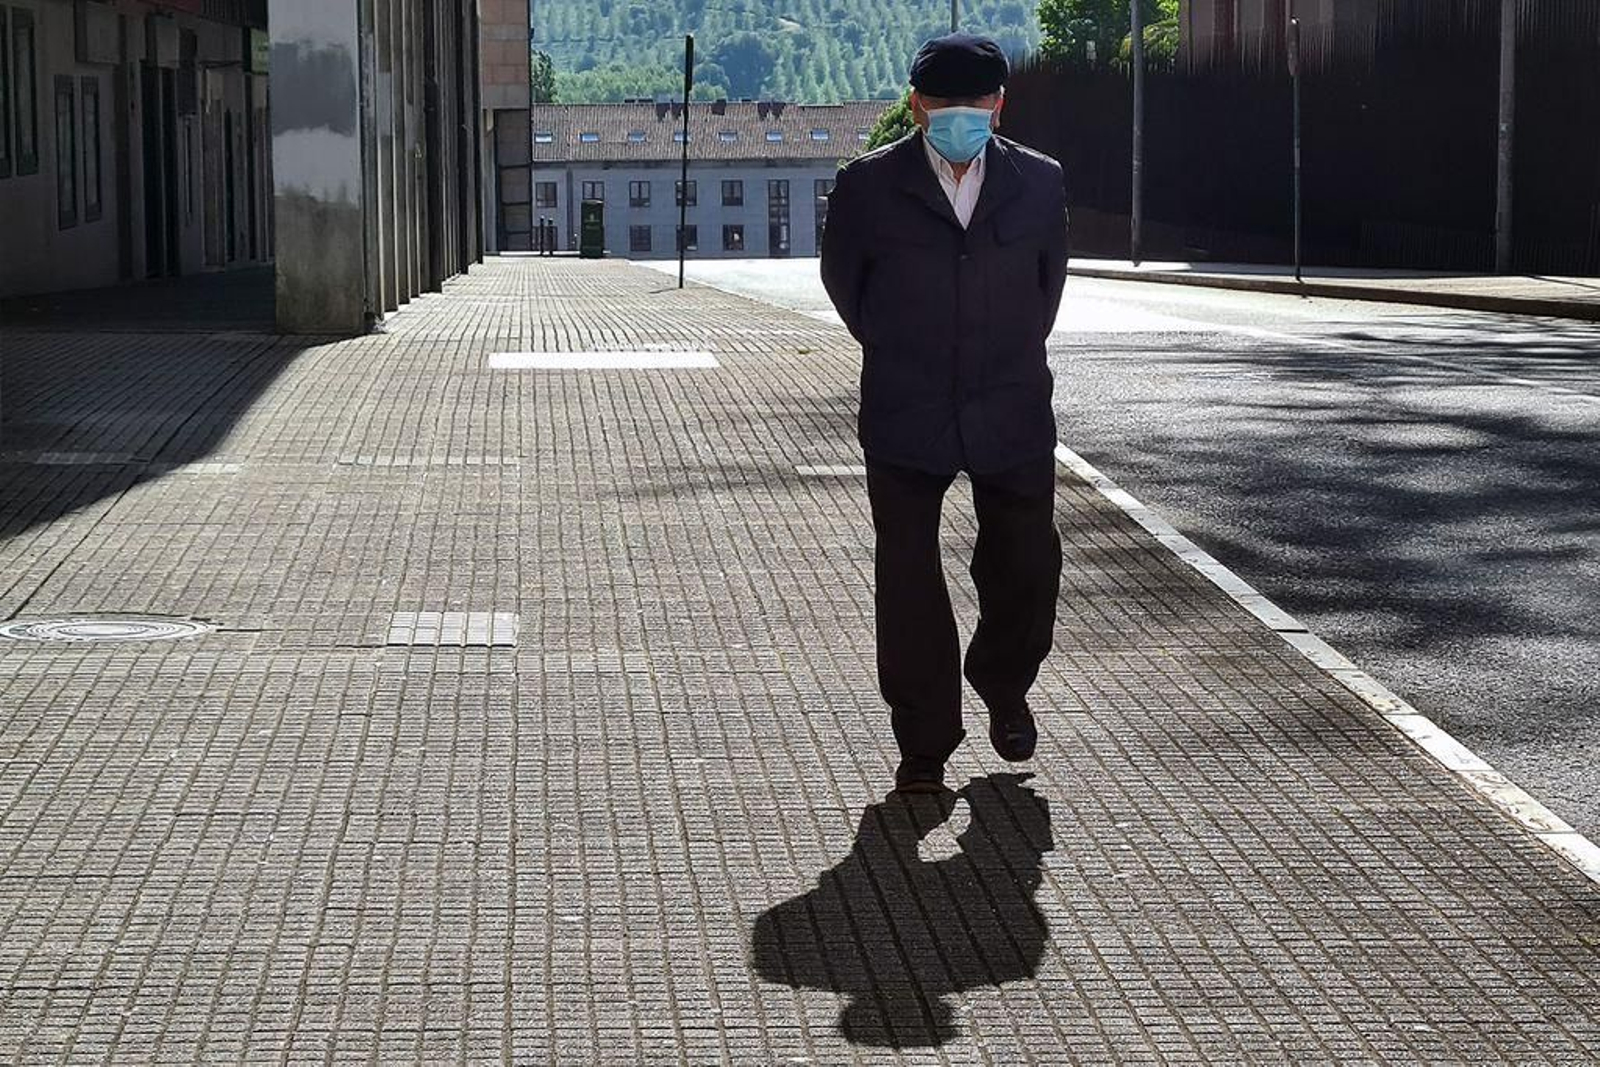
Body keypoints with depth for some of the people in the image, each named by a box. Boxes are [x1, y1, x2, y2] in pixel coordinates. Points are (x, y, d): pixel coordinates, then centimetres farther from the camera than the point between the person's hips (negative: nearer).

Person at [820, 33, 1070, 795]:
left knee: (1027, 565, 5)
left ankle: (1003, 687, 34)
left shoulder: (1040, 184, 1)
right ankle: (923, 745, 11)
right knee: (908, 581, 1)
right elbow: (843, 278, 11)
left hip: (1011, 414, 1)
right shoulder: (869, 187, -5)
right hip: (905, 419, -1)